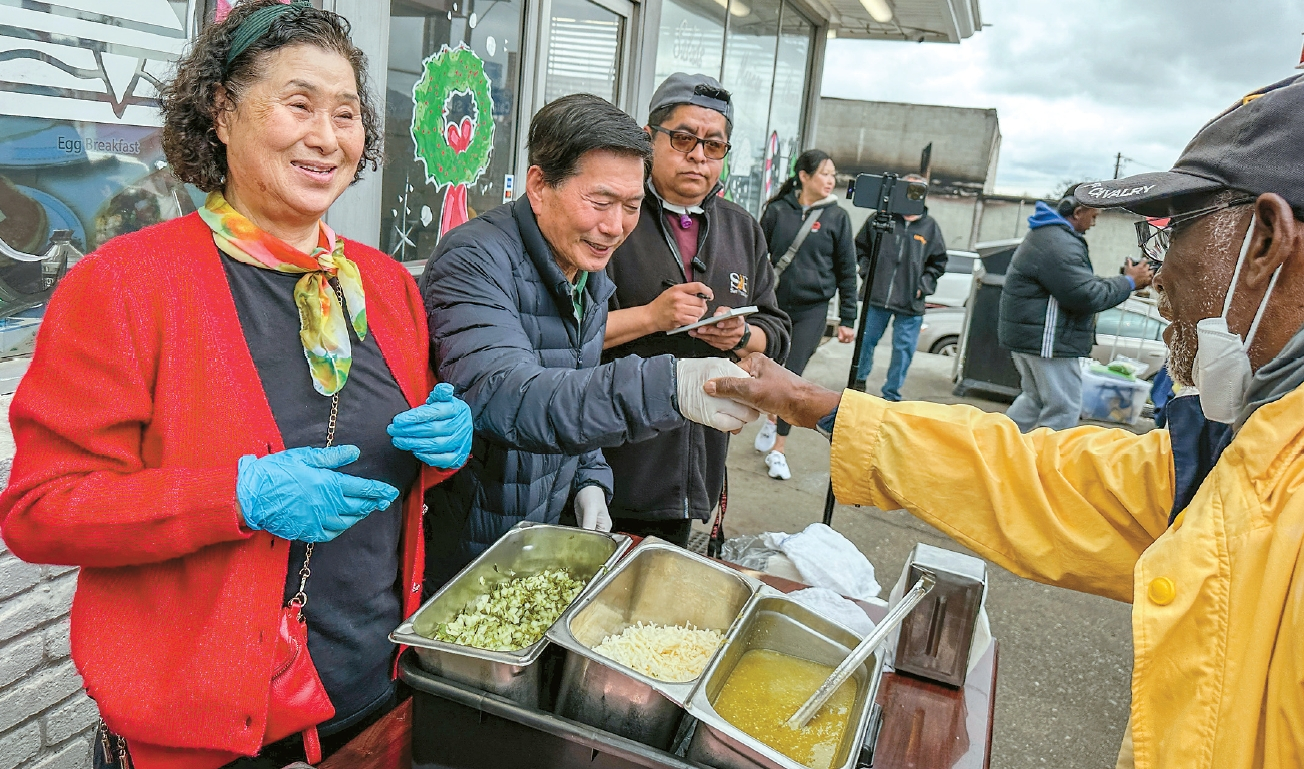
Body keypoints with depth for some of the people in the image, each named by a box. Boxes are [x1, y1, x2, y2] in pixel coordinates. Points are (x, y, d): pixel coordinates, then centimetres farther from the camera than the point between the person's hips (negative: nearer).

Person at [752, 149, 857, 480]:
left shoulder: (837, 217, 0)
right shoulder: (777, 210, 0)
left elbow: (847, 272, 3)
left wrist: (847, 320, 0)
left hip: (812, 309, -1)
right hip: (774, 304, 1)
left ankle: (777, 450, 6)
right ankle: (773, 419, 42)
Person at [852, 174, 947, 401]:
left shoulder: (930, 226, 4)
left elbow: (938, 262, 12)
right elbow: (861, 246, 13)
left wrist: (923, 286, 1)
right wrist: (867, 272, 2)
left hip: (910, 304, 1)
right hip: (876, 296, 0)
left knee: (904, 348, 3)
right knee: (866, 340, 9)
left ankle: (891, 394, 14)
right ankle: (859, 380, 30)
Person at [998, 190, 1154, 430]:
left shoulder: (1046, 234, 16)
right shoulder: (1059, 245, -20)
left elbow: (1079, 282, 19)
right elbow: (1088, 296, -21)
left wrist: (1122, 279, 8)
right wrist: (1129, 282, -8)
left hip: (1027, 336, 11)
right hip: (1046, 341, -11)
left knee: (1034, 399, 22)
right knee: (1063, 410, -5)